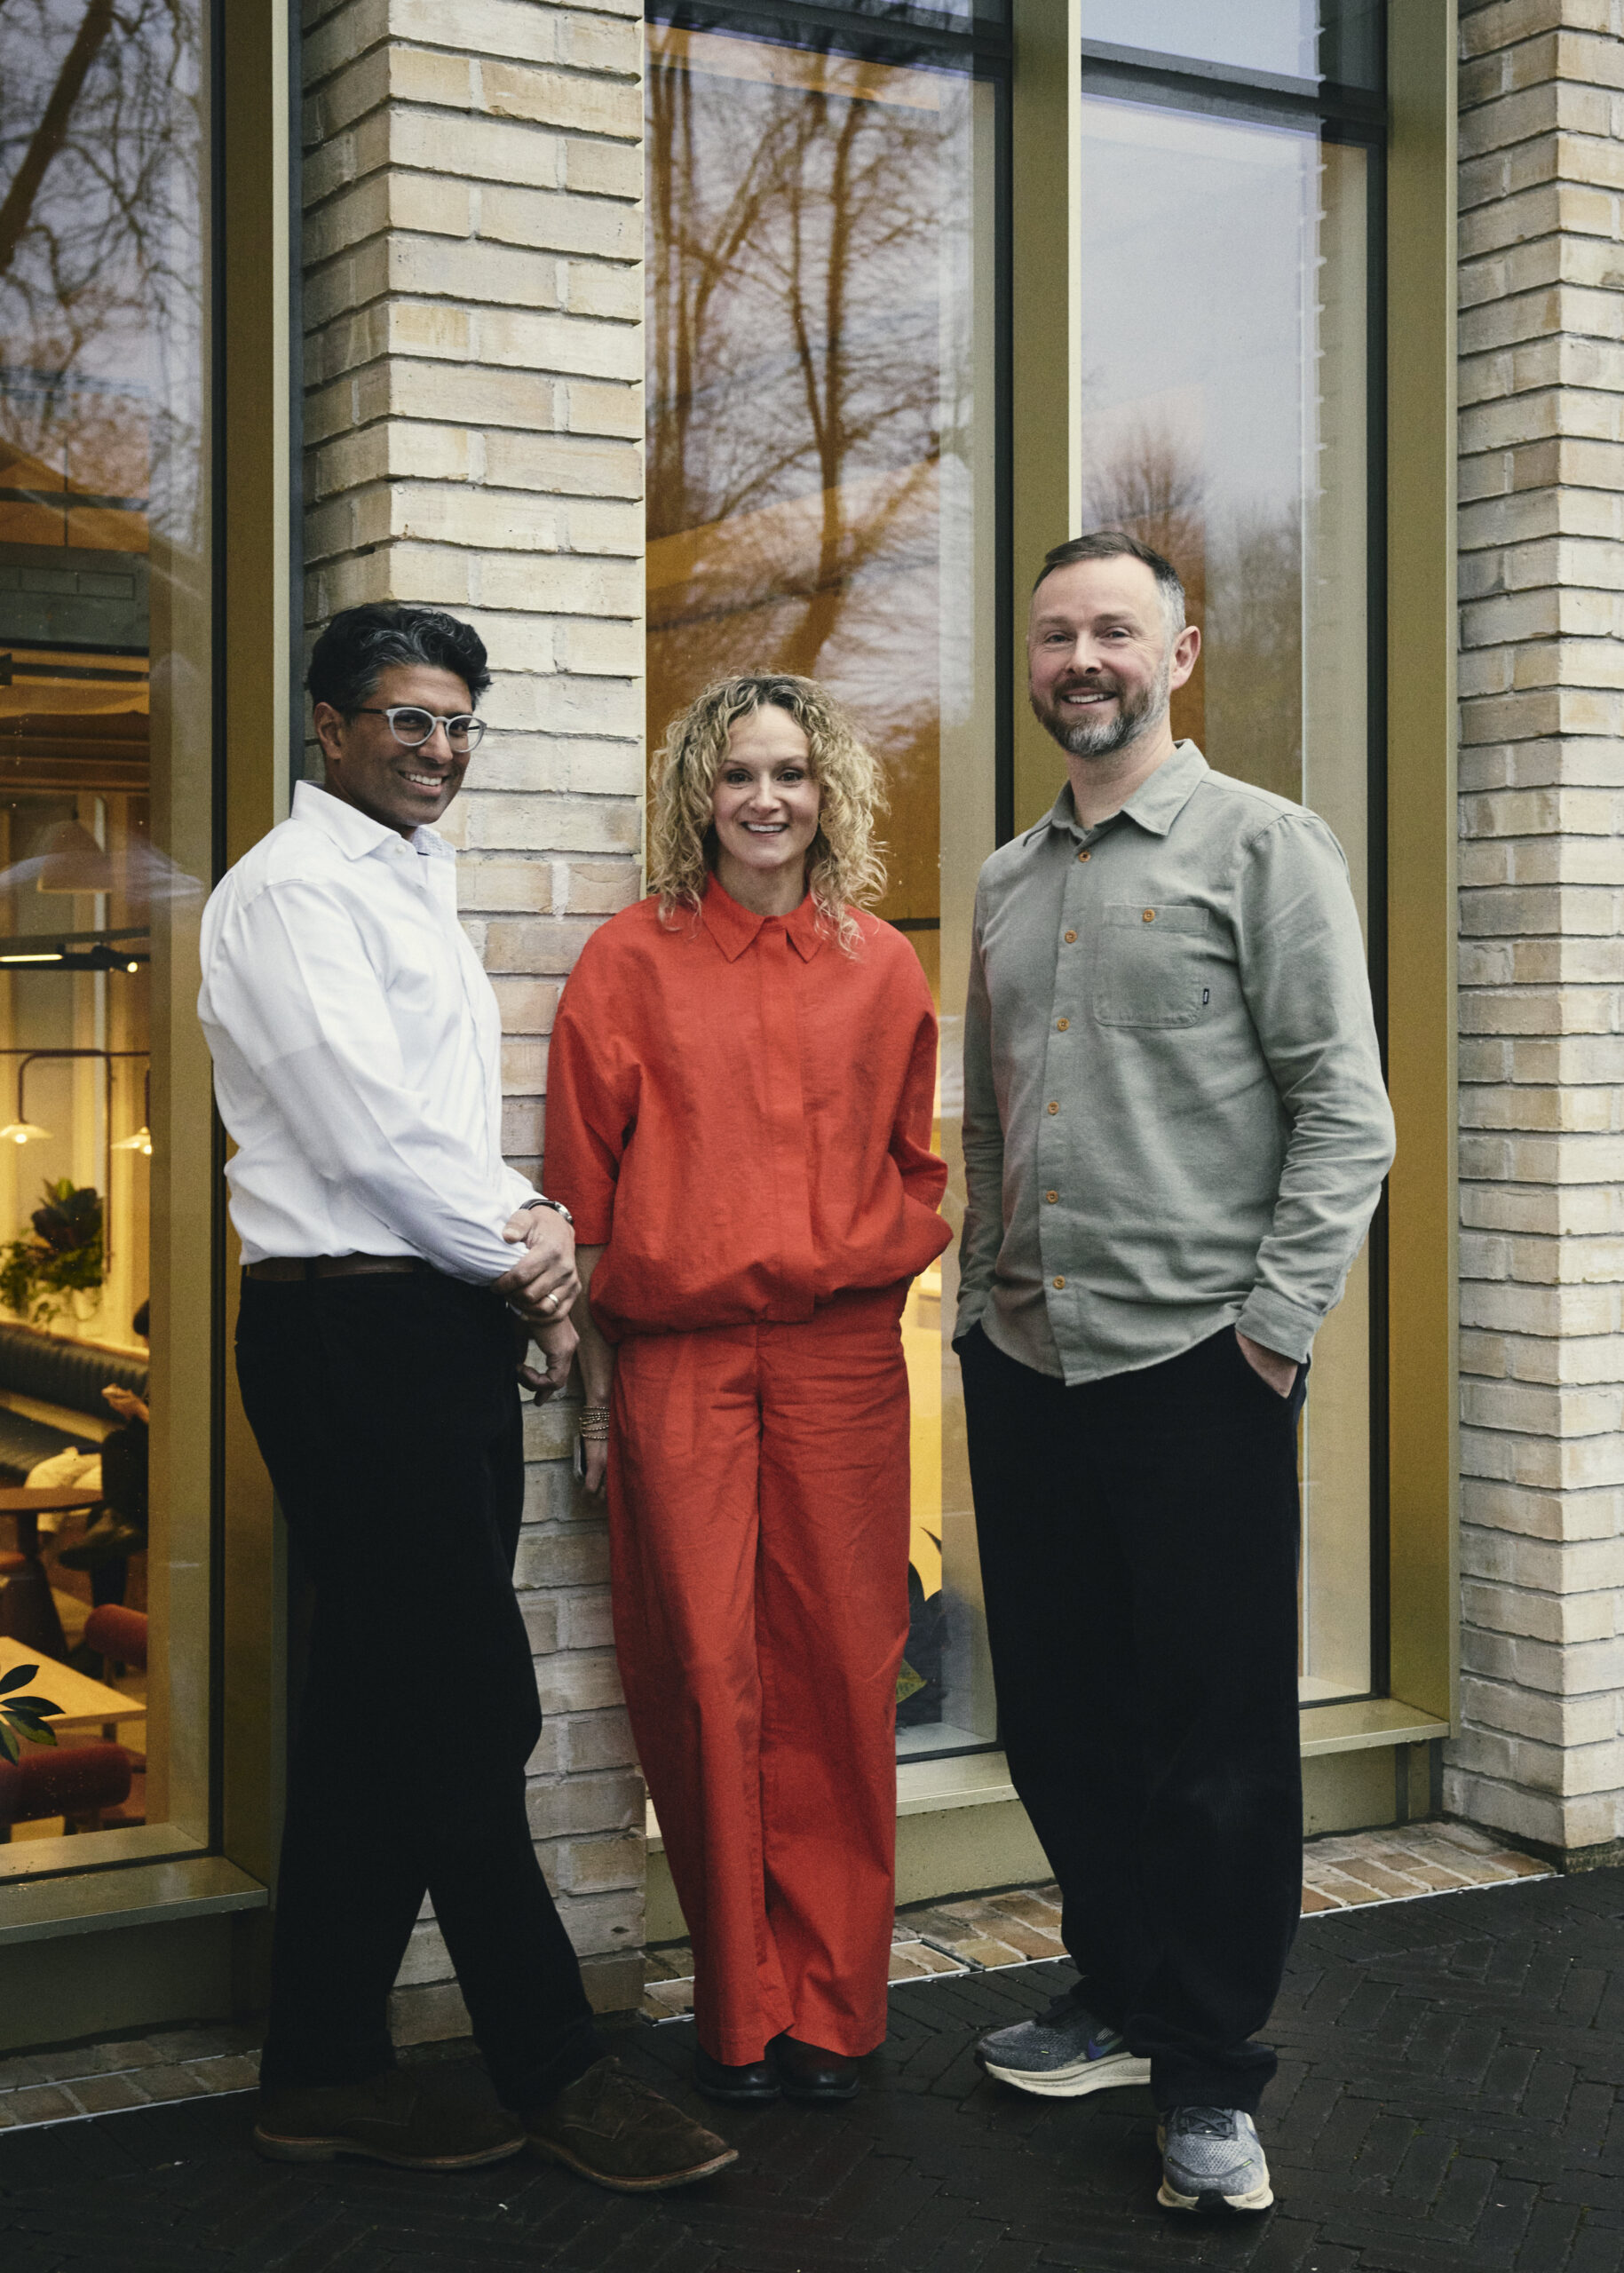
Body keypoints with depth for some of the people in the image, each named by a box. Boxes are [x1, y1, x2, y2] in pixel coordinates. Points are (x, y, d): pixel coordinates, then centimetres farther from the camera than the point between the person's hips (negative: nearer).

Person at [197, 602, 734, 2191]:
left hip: (442, 1331, 10)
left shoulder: (410, 887, 22)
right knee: (468, 1709, -4)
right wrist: (519, 1244, -5)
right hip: (355, 1331, -10)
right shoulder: (293, 890, -8)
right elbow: (365, 1132, -16)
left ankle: (325, 2067, 20)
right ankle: (552, 2071, 6)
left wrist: (523, 1234, 4)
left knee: (381, 1705, 11)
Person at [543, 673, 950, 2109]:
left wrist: (871, 1280, 3)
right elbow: (588, 1186, 4)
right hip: (676, 1357, -1)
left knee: (838, 1671, 3)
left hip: (841, 1356, 2)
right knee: (706, 1673, 0)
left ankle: (828, 2005, 15)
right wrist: (595, 1385, 1)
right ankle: (739, 2011, 13)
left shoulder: (880, 969, 10)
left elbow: (918, 1167, 18)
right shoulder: (633, 962, 4)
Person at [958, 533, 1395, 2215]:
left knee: (1219, 1735, 2)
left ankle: (1211, 2080, 14)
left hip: (1196, 1366, -6)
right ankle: (1123, 2001, 30)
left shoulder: (1263, 846, -3)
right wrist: (981, 1305, 13)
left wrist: (1275, 1326, -13)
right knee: (1061, 1719, 12)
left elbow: (1343, 1112, -8)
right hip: (1025, 1367, 6)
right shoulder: (1006, 883, 15)